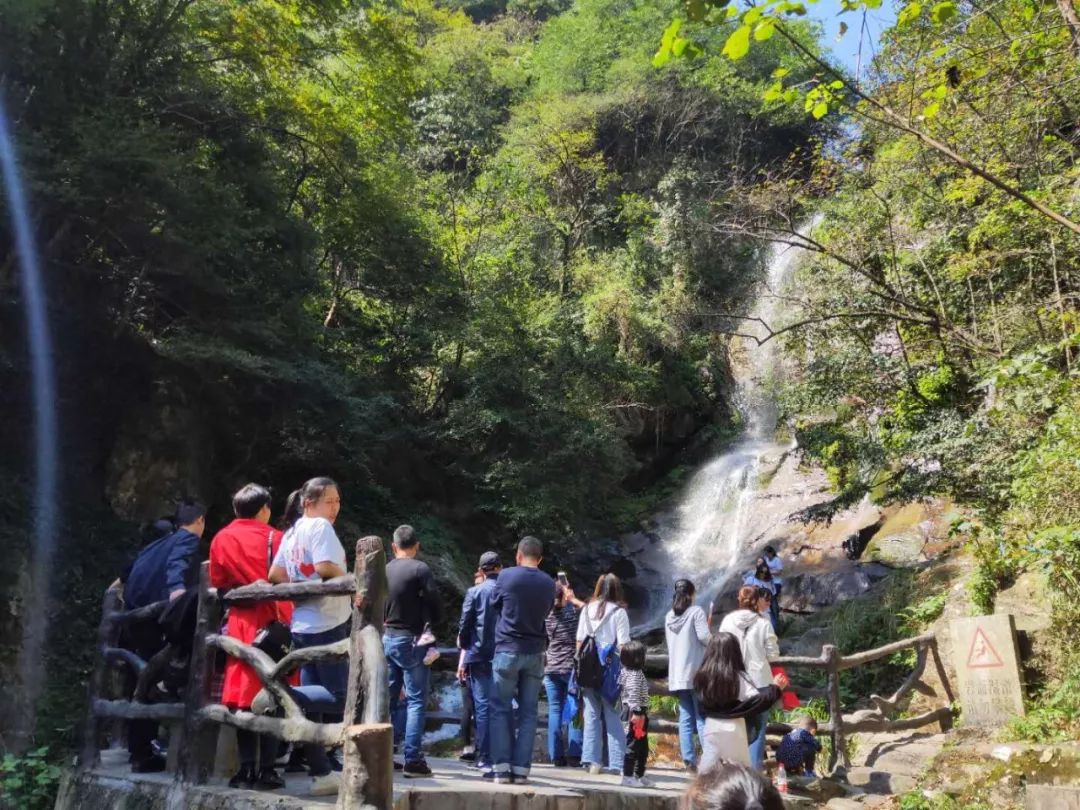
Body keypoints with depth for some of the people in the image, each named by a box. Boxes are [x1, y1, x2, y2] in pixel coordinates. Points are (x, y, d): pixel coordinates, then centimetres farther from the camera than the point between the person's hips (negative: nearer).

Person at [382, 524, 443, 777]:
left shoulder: (384, 570, 5)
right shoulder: (420, 569, -11)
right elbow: (434, 602, -13)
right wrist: (434, 623, 5)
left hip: (387, 639, 6)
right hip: (411, 640, -6)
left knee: (389, 699, 12)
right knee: (416, 700, -2)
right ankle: (412, 759, -6)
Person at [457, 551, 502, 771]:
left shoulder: (474, 592, -3)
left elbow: (464, 627, -2)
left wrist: (464, 657, 11)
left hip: (480, 658, -2)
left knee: (483, 707, 2)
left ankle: (485, 758, 2)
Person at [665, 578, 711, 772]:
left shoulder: (669, 616, 11)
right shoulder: (696, 611, -7)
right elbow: (704, 637, -15)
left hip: (677, 673, 5)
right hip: (696, 672, -5)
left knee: (685, 717, 7)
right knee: (702, 717, -2)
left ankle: (689, 759, 5)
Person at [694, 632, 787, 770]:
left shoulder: (703, 675, -4)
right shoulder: (739, 677, -16)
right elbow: (758, 700, -16)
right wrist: (774, 687, -4)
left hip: (711, 726, 3)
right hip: (733, 728, -3)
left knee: (707, 768, 11)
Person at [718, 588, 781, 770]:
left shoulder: (727, 620, -2)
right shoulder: (763, 623, -9)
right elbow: (773, 654, -4)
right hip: (759, 682, -3)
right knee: (757, 728, 6)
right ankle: (755, 769, 5)